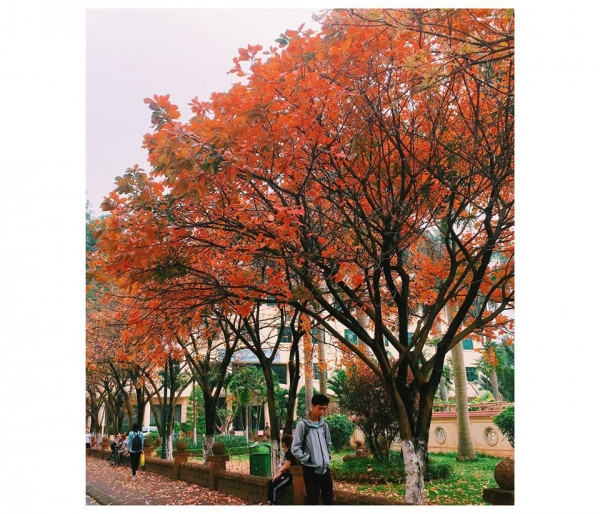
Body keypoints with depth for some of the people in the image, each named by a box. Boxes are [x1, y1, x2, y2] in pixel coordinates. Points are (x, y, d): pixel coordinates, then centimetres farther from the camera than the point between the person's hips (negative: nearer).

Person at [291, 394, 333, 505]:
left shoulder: (324, 424, 8)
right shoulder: (303, 424, -10)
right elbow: (295, 449, -12)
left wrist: (328, 458, 8)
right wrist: (308, 459, -13)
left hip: (325, 468, 6)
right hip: (311, 469, -6)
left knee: (329, 499, 10)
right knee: (313, 501, -1)